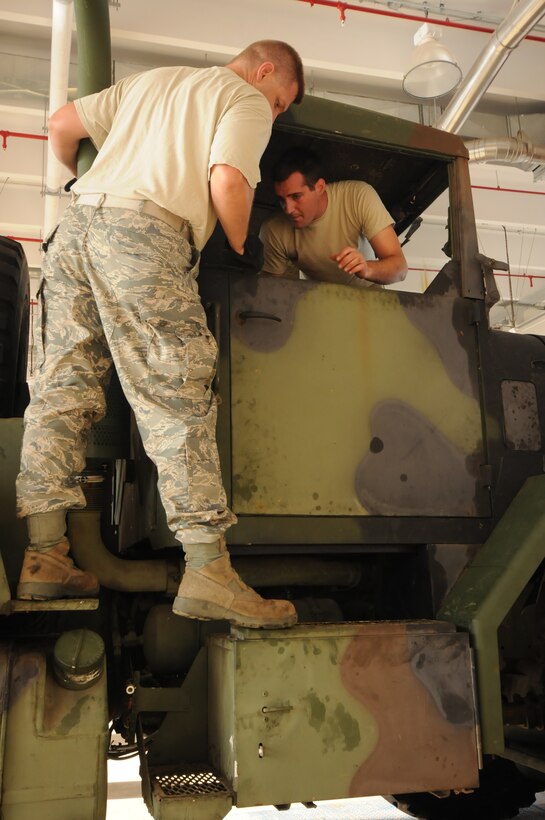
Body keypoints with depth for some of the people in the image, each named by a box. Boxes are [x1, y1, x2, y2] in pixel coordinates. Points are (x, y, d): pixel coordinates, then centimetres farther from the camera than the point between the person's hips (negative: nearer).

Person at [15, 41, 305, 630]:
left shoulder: (151, 80, 32)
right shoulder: (247, 100, 11)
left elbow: (61, 126, 28)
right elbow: (226, 184, -7)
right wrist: (239, 250, 9)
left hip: (76, 225, 7)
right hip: (145, 231, -7)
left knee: (63, 388, 3)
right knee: (178, 401, -11)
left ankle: (44, 558, 2)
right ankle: (208, 570, -13)